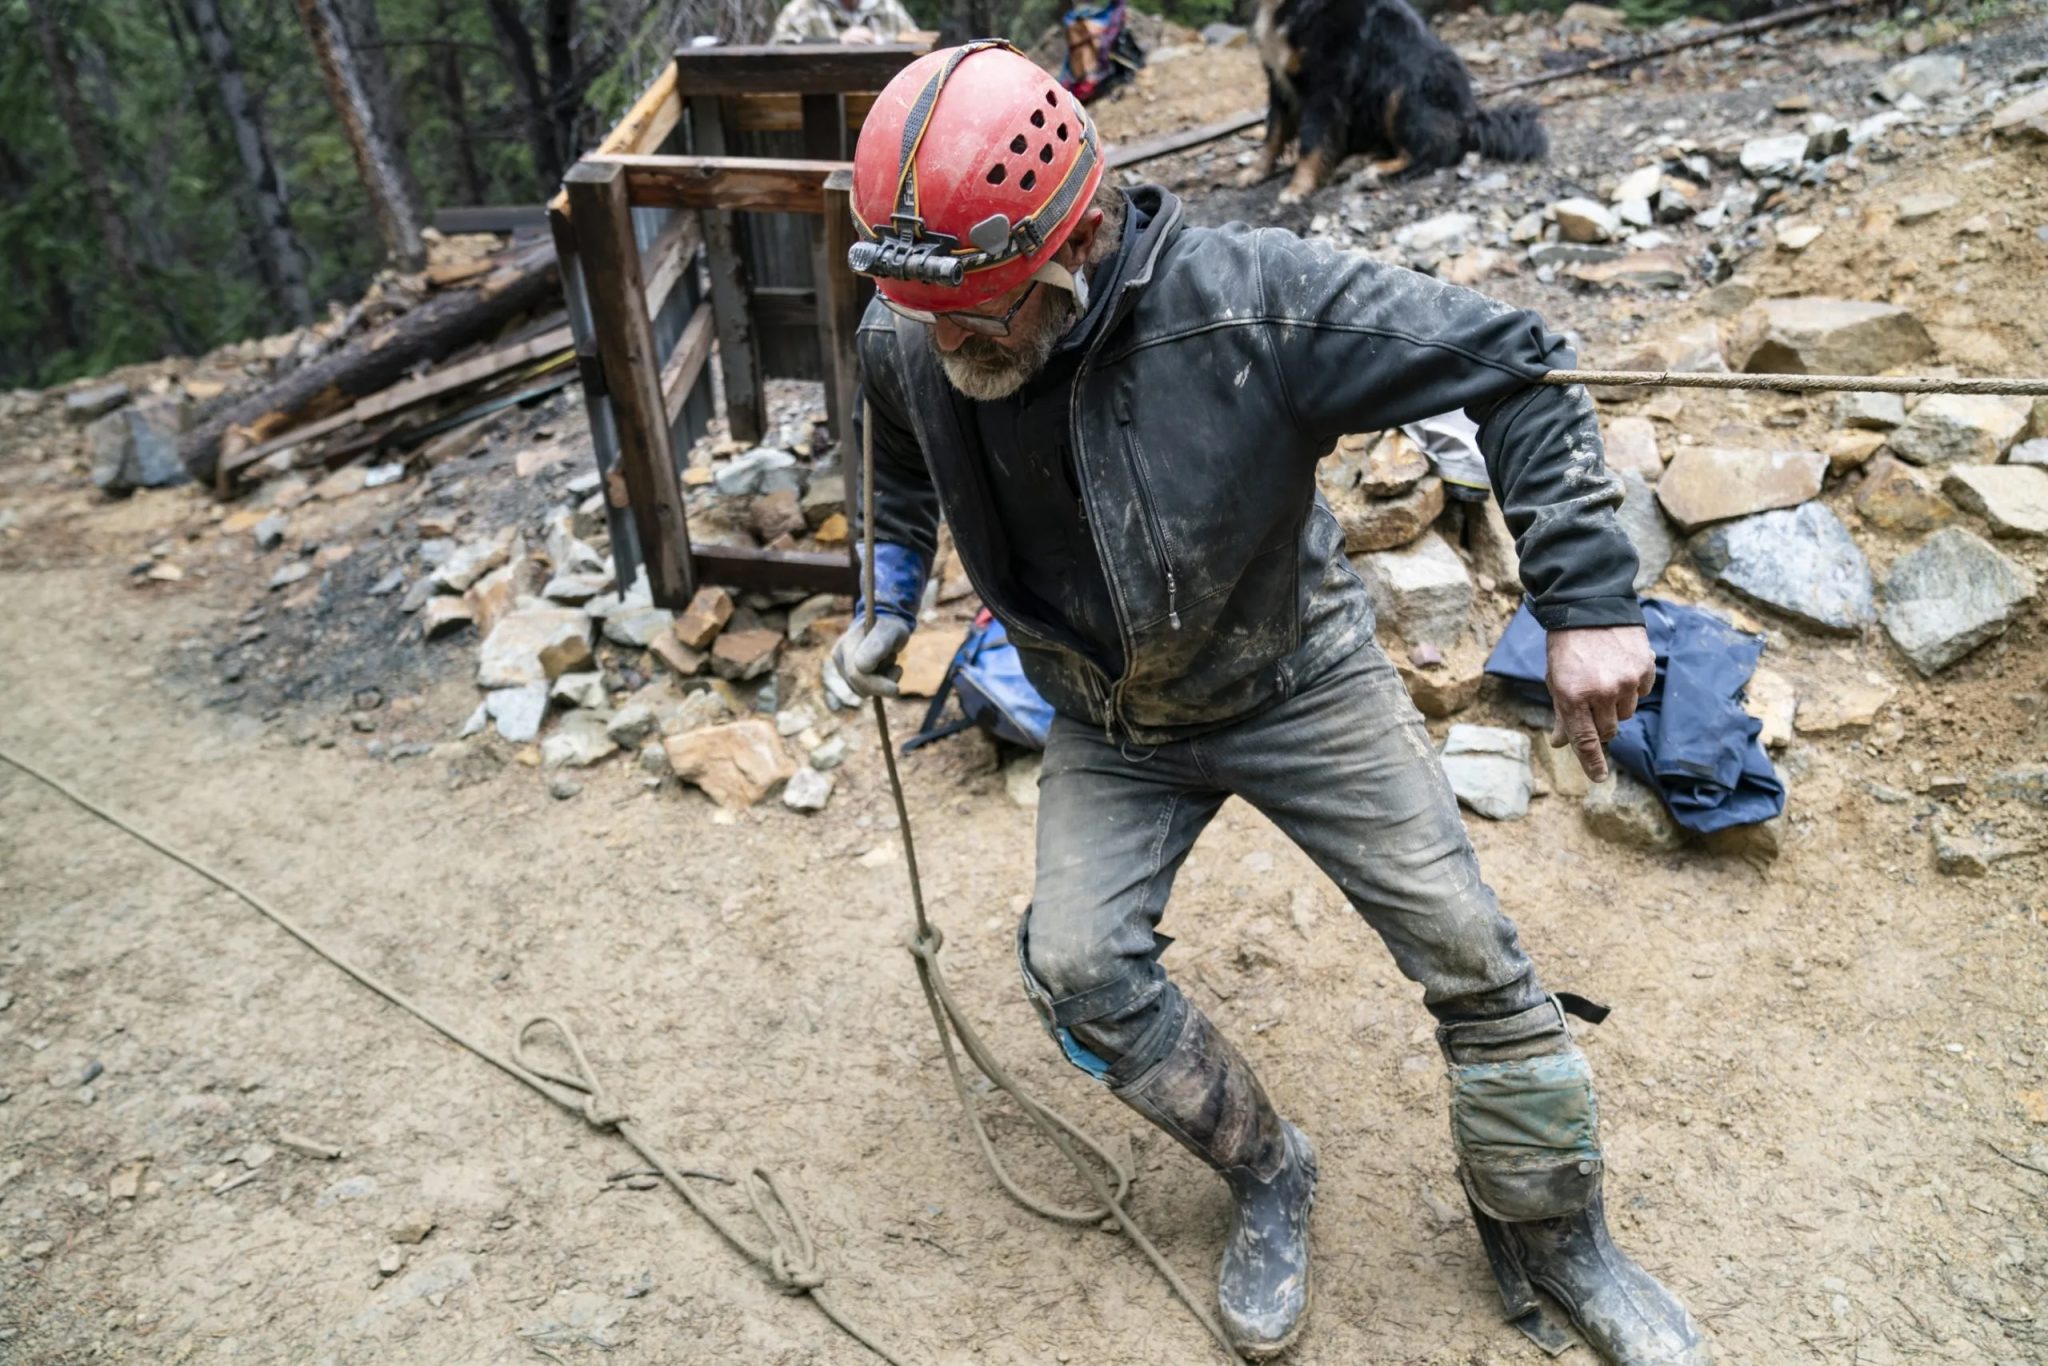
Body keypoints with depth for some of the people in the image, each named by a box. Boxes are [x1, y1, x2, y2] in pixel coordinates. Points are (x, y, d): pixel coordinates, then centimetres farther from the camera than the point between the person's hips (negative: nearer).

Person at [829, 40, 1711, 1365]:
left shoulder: (1249, 298, -31)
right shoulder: (906, 346, -15)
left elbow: (1512, 364, -22)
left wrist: (1588, 601, -25)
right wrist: (892, 604, 9)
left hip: (1298, 678, -3)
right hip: (1113, 724, 4)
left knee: (1472, 957, -2)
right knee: (1079, 964, -11)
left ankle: (1553, 1242, 24)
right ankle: (1268, 1176, 17)